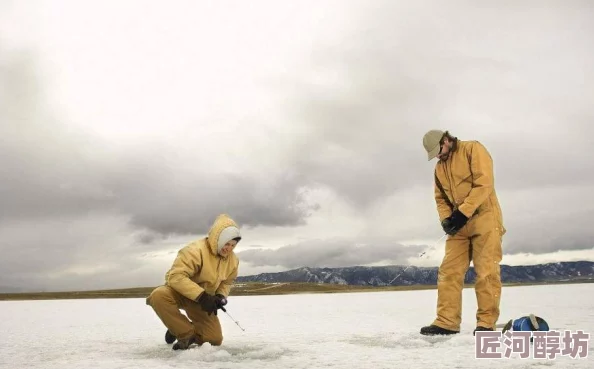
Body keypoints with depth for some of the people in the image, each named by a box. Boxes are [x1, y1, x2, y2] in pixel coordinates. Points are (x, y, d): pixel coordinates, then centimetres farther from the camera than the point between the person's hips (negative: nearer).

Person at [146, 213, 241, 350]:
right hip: (180, 292, -4)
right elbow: (176, 276, -36)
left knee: (215, 340, -9)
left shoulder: (233, 259, -7)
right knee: (158, 295, -39)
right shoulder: (195, 250, -29)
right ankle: (186, 334, -20)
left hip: (203, 300, 5)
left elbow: (226, 282, 10)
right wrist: (201, 296, -41)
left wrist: (221, 297, -13)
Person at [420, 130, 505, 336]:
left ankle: (486, 322, -2)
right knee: (449, 271, -2)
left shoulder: (473, 149, -5)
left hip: (484, 218, -6)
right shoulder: (439, 168, 16)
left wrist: (463, 212, -20)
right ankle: (447, 322, -1)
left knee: (486, 271, -8)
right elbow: (440, 199, 17)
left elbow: (484, 183, -15)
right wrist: (445, 219, -3)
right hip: (459, 225, 7)